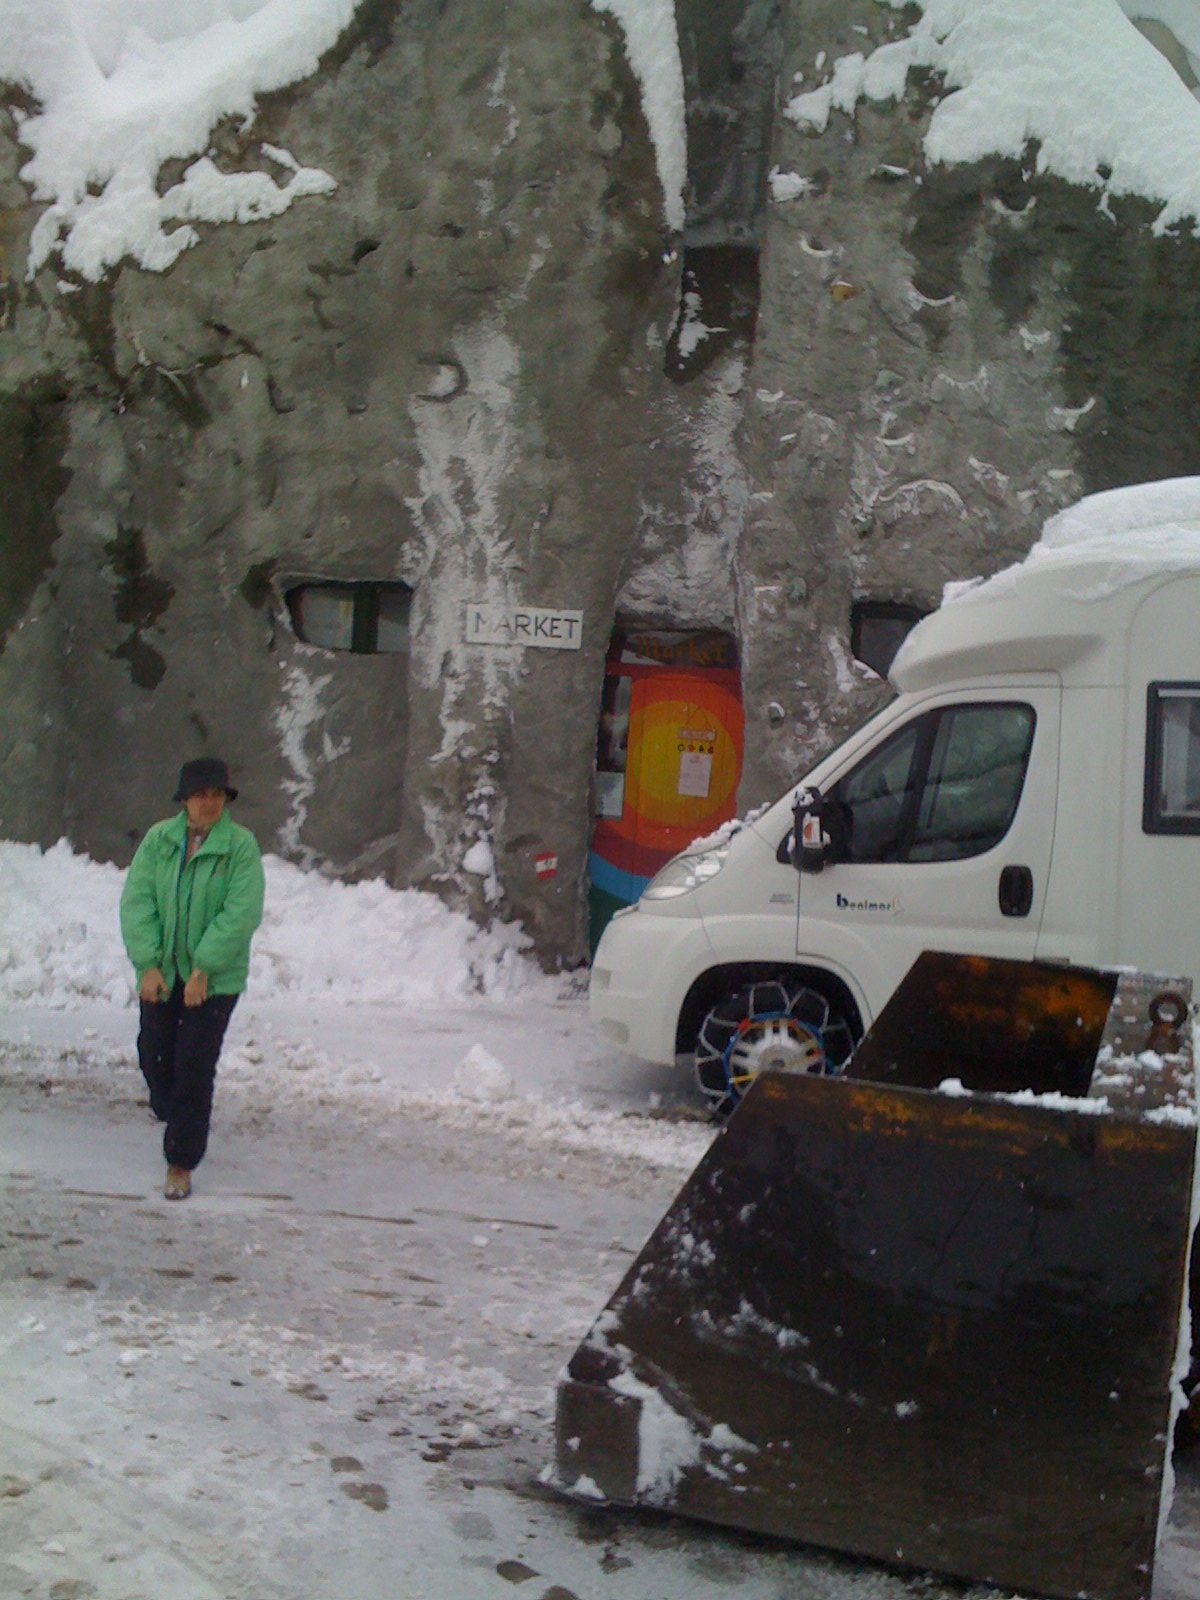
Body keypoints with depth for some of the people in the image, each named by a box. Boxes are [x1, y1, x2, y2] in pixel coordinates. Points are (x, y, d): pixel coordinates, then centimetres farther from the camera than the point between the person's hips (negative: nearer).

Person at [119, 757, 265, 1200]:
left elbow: (241, 914, -15)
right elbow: (136, 902, -5)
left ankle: (181, 1163, 7)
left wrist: (203, 969, -19)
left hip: (215, 976, -3)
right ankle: (176, 1118, 44)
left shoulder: (241, 845, -10)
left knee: (195, 1068, -5)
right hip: (160, 971, 3)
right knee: (154, 1056, 12)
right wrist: (149, 965, -14)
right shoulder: (158, 839, -1)